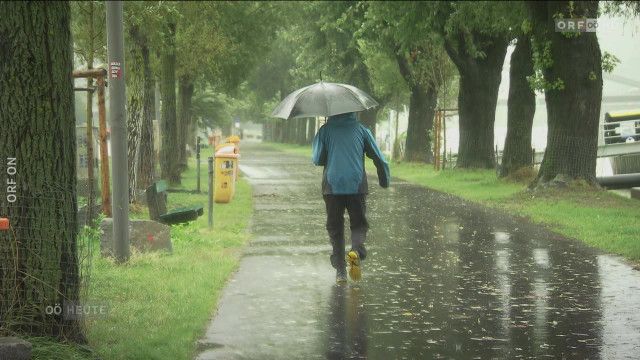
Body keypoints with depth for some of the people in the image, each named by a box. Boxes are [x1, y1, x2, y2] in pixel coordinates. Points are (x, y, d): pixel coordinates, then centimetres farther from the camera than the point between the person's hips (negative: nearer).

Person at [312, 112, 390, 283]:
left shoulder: (325, 130, 3)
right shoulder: (361, 129, 7)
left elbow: (318, 160, -1)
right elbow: (379, 158, 5)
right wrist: (385, 180, 18)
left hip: (332, 186, 0)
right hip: (357, 186, 0)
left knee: (335, 227, 9)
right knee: (359, 224, 10)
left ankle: (340, 271, 3)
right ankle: (357, 250, -22)